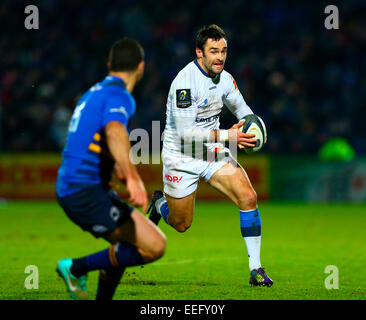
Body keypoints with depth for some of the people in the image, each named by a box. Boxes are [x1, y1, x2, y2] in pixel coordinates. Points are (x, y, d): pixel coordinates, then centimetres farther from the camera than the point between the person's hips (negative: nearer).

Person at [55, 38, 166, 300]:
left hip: (69, 188, 10)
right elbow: (114, 132, -32)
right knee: (154, 246, -14)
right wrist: (132, 179, -43)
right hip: (87, 192, -10)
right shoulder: (119, 95, -11)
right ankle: (77, 268, -5)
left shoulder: (95, 92, 19)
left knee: (127, 245, 25)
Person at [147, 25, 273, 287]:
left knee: (248, 197, -16)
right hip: (181, 156, -5)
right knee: (181, 225, 8)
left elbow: (241, 107, 18)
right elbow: (185, 132, -28)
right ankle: (160, 203, 45)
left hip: (213, 152, 5)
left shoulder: (224, 78, -2)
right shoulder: (185, 81, -24)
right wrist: (227, 135, -30)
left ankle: (256, 269, -11)